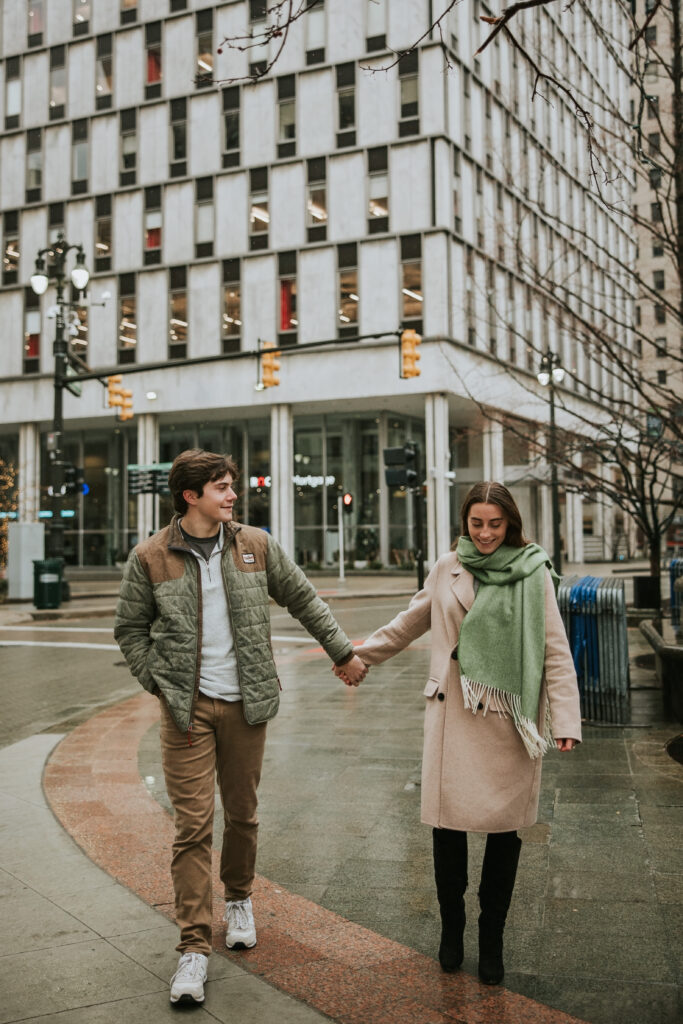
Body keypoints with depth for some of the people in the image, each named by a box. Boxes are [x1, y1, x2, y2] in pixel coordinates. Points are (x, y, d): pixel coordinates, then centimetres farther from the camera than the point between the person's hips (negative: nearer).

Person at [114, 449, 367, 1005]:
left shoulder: (257, 546, 2)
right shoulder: (150, 557, -4)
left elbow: (305, 600, 12)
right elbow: (130, 630, 6)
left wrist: (344, 651, 11)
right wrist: (160, 683, -3)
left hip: (246, 703, 2)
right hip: (187, 708, -2)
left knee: (242, 813, 13)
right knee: (193, 823, -5)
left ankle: (239, 899, 39)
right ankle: (195, 947, 3)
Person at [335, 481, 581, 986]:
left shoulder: (534, 573, -1)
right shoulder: (448, 569, 7)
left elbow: (556, 651, -2)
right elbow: (409, 623, 22)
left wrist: (566, 721, -9)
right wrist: (359, 655, 28)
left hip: (509, 718, -2)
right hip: (454, 713, 2)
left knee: (505, 830, 5)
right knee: (448, 823, 4)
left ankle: (492, 940, 23)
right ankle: (451, 927, 26)